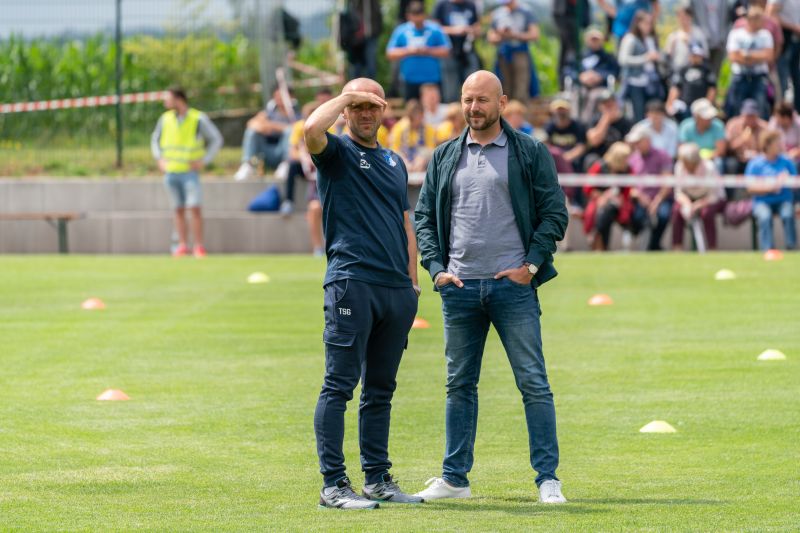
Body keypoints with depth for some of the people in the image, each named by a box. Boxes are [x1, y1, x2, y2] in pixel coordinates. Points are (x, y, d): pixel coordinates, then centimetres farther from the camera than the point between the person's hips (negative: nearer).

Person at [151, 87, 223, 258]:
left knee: (194, 208, -11)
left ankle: (199, 246, -7)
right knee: (179, 210, 5)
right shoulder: (165, 119, 6)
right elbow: (155, 139, 22)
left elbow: (216, 139, 0)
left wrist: (204, 161, -5)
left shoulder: (198, 119, -6)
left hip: (190, 172, -4)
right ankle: (183, 245, 10)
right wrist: (159, 158, 8)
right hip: (171, 172, 4)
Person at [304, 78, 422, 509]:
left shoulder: (394, 162, 21)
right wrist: (344, 97, -8)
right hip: (351, 283, -6)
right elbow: (312, 129, -22)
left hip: (397, 290, 6)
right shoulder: (336, 153, 2)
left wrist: (412, 280, 17)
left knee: (380, 389, 11)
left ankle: (378, 479, 17)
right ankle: (333, 485, -8)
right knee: (340, 385, -7)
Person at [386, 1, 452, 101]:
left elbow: (446, 51, -1)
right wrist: (408, 51, -11)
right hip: (410, 81, 1)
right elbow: (390, 54, 3)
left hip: (432, 79, -1)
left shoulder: (435, 30, 0)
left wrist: (428, 51, -14)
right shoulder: (401, 31, 4)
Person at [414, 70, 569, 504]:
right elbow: (424, 216, 13)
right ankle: (455, 477, 15)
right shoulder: (444, 157, 12)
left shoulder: (530, 153, 3)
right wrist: (435, 268, 0)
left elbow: (554, 213, 1)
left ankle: (548, 478, -3)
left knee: (533, 383, -5)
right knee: (459, 384, 9)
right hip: (459, 287, 3)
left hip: (512, 285, -3)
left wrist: (530, 265, -8)